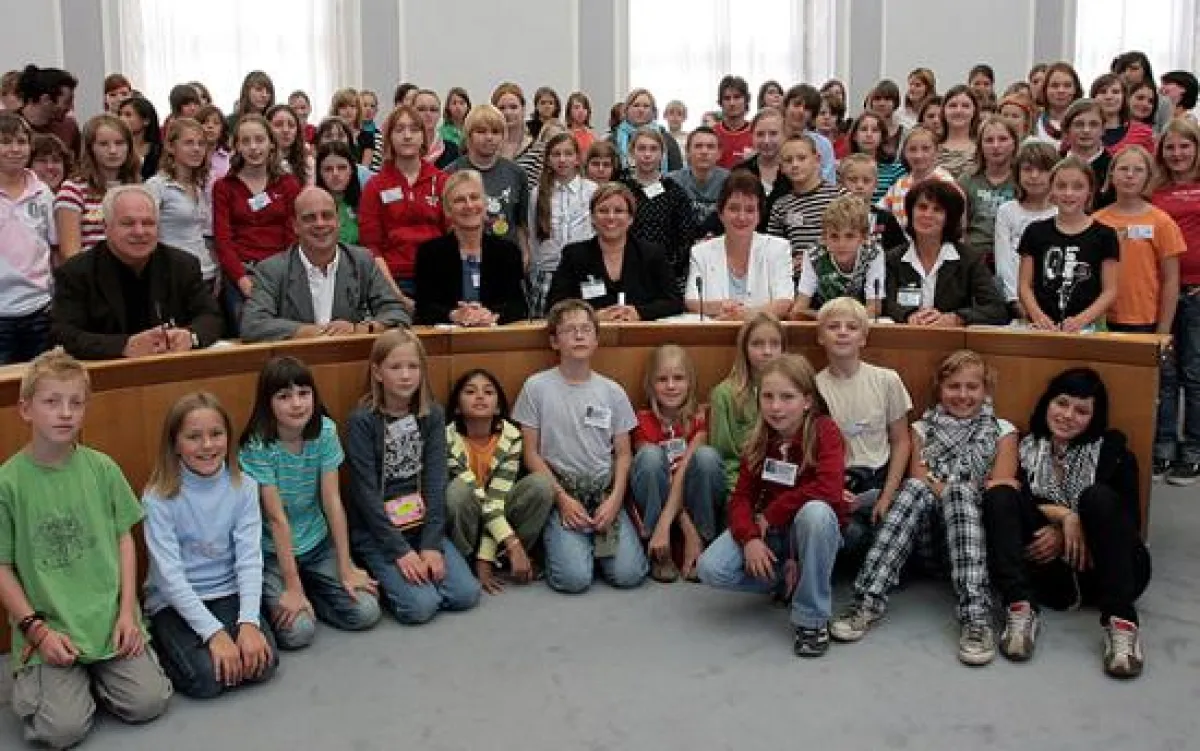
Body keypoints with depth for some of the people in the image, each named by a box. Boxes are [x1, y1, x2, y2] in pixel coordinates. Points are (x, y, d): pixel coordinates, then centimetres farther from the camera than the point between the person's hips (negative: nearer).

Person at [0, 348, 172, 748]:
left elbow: (124, 538, 6)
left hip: (110, 620, 3)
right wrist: (37, 629, -11)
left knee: (149, 702, -10)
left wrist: (127, 611, -2)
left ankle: (93, 673, 20)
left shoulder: (102, 468, 0)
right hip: (48, 629, -2)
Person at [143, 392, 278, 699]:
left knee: (263, 662, -20)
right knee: (206, 677, -23)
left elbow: (250, 560, -9)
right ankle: (161, 645, 7)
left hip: (228, 595, 2)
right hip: (174, 602, -2)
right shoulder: (158, 498, -13)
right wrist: (214, 633, -25)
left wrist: (249, 622, -23)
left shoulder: (244, 488, -4)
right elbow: (170, 575, -17)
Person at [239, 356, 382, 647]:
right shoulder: (257, 446, -21)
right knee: (298, 632, -21)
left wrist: (346, 568, -10)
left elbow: (332, 501, -9)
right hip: (272, 552, -4)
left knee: (366, 612, -11)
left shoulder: (325, 431, -10)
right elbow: (277, 517, -22)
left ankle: (309, 594, 14)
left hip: (318, 544, 4)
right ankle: (273, 600, 11)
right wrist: (292, 587, -21)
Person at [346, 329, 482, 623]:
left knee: (466, 594, -12)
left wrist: (431, 545, -12)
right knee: (420, 606, -20)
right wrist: (400, 550, -17)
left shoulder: (433, 415, 1)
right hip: (377, 531, -4)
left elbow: (436, 483, -3)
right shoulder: (361, 421, -11)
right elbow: (366, 492, -13)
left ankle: (411, 574, 12)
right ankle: (378, 576, 7)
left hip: (423, 524, 4)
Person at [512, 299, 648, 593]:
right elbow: (531, 452, -1)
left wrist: (615, 498, -7)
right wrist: (562, 498, -10)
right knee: (574, 578, -22)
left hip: (604, 491, 3)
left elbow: (623, 453, 8)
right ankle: (559, 540, 10)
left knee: (628, 575, -15)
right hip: (560, 491, -2)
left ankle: (598, 537, 14)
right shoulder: (537, 387, -2)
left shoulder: (612, 391, 6)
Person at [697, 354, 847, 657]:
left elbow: (829, 489, -32)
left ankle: (813, 618, -23)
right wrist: (750, 538, -24)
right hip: (767, 530, 4)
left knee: (815, 511, -41)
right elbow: (742, 496, -4)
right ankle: (785, 580, 6)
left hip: (813, 529, -4)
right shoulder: (759, 439, -2)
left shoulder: (825, 431, -16)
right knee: (711, 569, -20)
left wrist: (771, 515, -24)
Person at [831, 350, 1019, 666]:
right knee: (915, 488, -30)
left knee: (959, 490, -32)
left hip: (977, 527, -1)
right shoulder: (924, 428, 17)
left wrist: (942, 487, -11)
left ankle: (976, 616, -45)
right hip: (927, 534, 1)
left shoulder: (1001, 431, 14)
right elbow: (918, 483, 2)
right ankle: (868, 602, -41)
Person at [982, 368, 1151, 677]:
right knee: (998, 496, -18)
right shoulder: (1025, 449, 12)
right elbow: (1005, 506, -3)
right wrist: (1063, 515, -18)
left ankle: (1120, 621, -36)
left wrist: (1065, 534, -12)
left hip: (1103, 569, -1)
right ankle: (1020, 610, -34)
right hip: (1050, 572, 1)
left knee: (1098, 497, -26)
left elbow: (1130, 520, 0)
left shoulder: (1112, 449, 10)